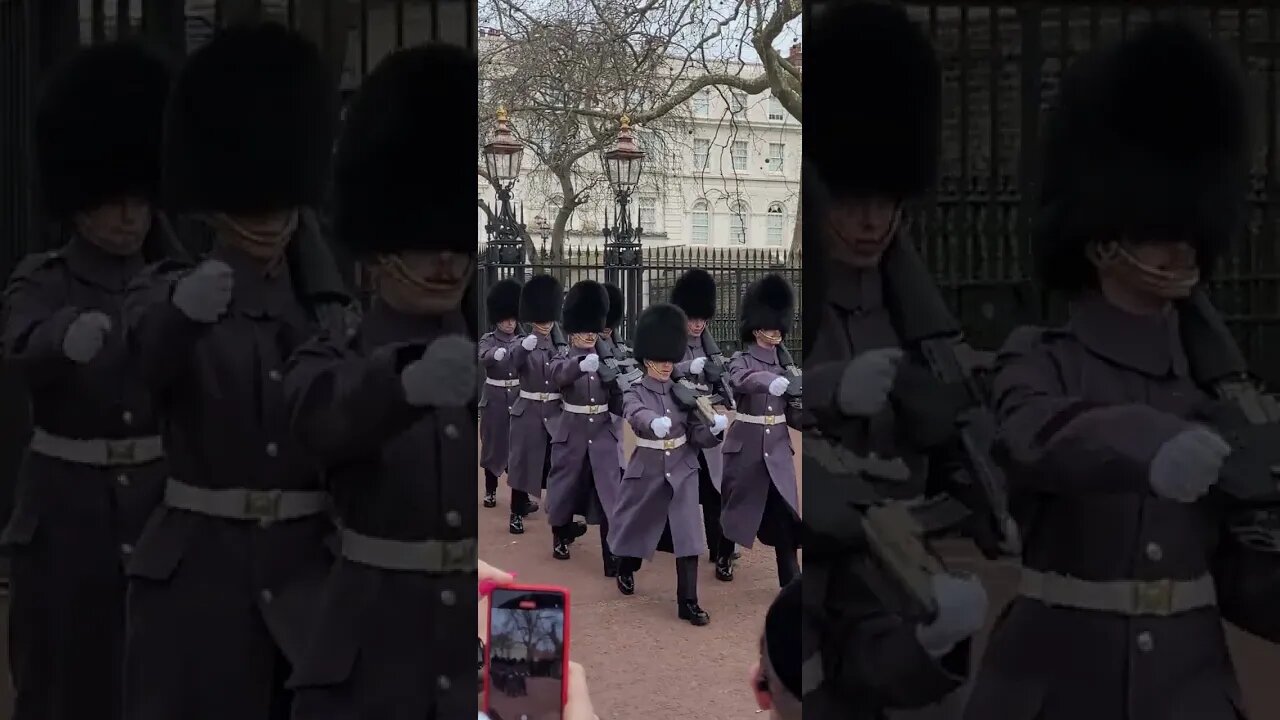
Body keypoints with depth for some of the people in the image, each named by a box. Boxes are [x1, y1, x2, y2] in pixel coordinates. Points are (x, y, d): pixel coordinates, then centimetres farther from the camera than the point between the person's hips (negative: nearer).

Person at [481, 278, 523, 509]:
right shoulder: (488, 340, -4)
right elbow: (484, 358, -26)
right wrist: (496, 354, -48)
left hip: (518, 397, 2)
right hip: (494, 399, -2)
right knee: (493, 443, 5)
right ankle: (490, 490, 14)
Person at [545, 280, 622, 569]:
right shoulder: (563, 361, -5)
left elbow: (617, 402, 6)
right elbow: (560, 375, -31)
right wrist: (582, 364, -51)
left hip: (604, 434, 2)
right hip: (571, 433, -2)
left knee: (610, 495, -5)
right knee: (566, 486, 12)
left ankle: (613, 557, -4)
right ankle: (561, 539, 35)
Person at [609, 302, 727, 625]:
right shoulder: (635, 394, -8)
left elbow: (699, 436, -1)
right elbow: (638, 416, -33)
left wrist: (715, 427, -24)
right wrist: (655, 423, -57)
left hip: (682, 472, 2)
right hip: (647, 472, -2)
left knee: (688, 537, -5)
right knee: (638, 527, 15)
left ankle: (688, 603, 1)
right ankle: (626, 572, 45)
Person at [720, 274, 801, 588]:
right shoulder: (741, 360, -6)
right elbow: (743, 381, -32)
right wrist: (772, 382, -51)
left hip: (777, 448, 3)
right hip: (746, 445, -3)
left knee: (784, 516, -3)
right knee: (736, 504, 12)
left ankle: (792, 584, -2)